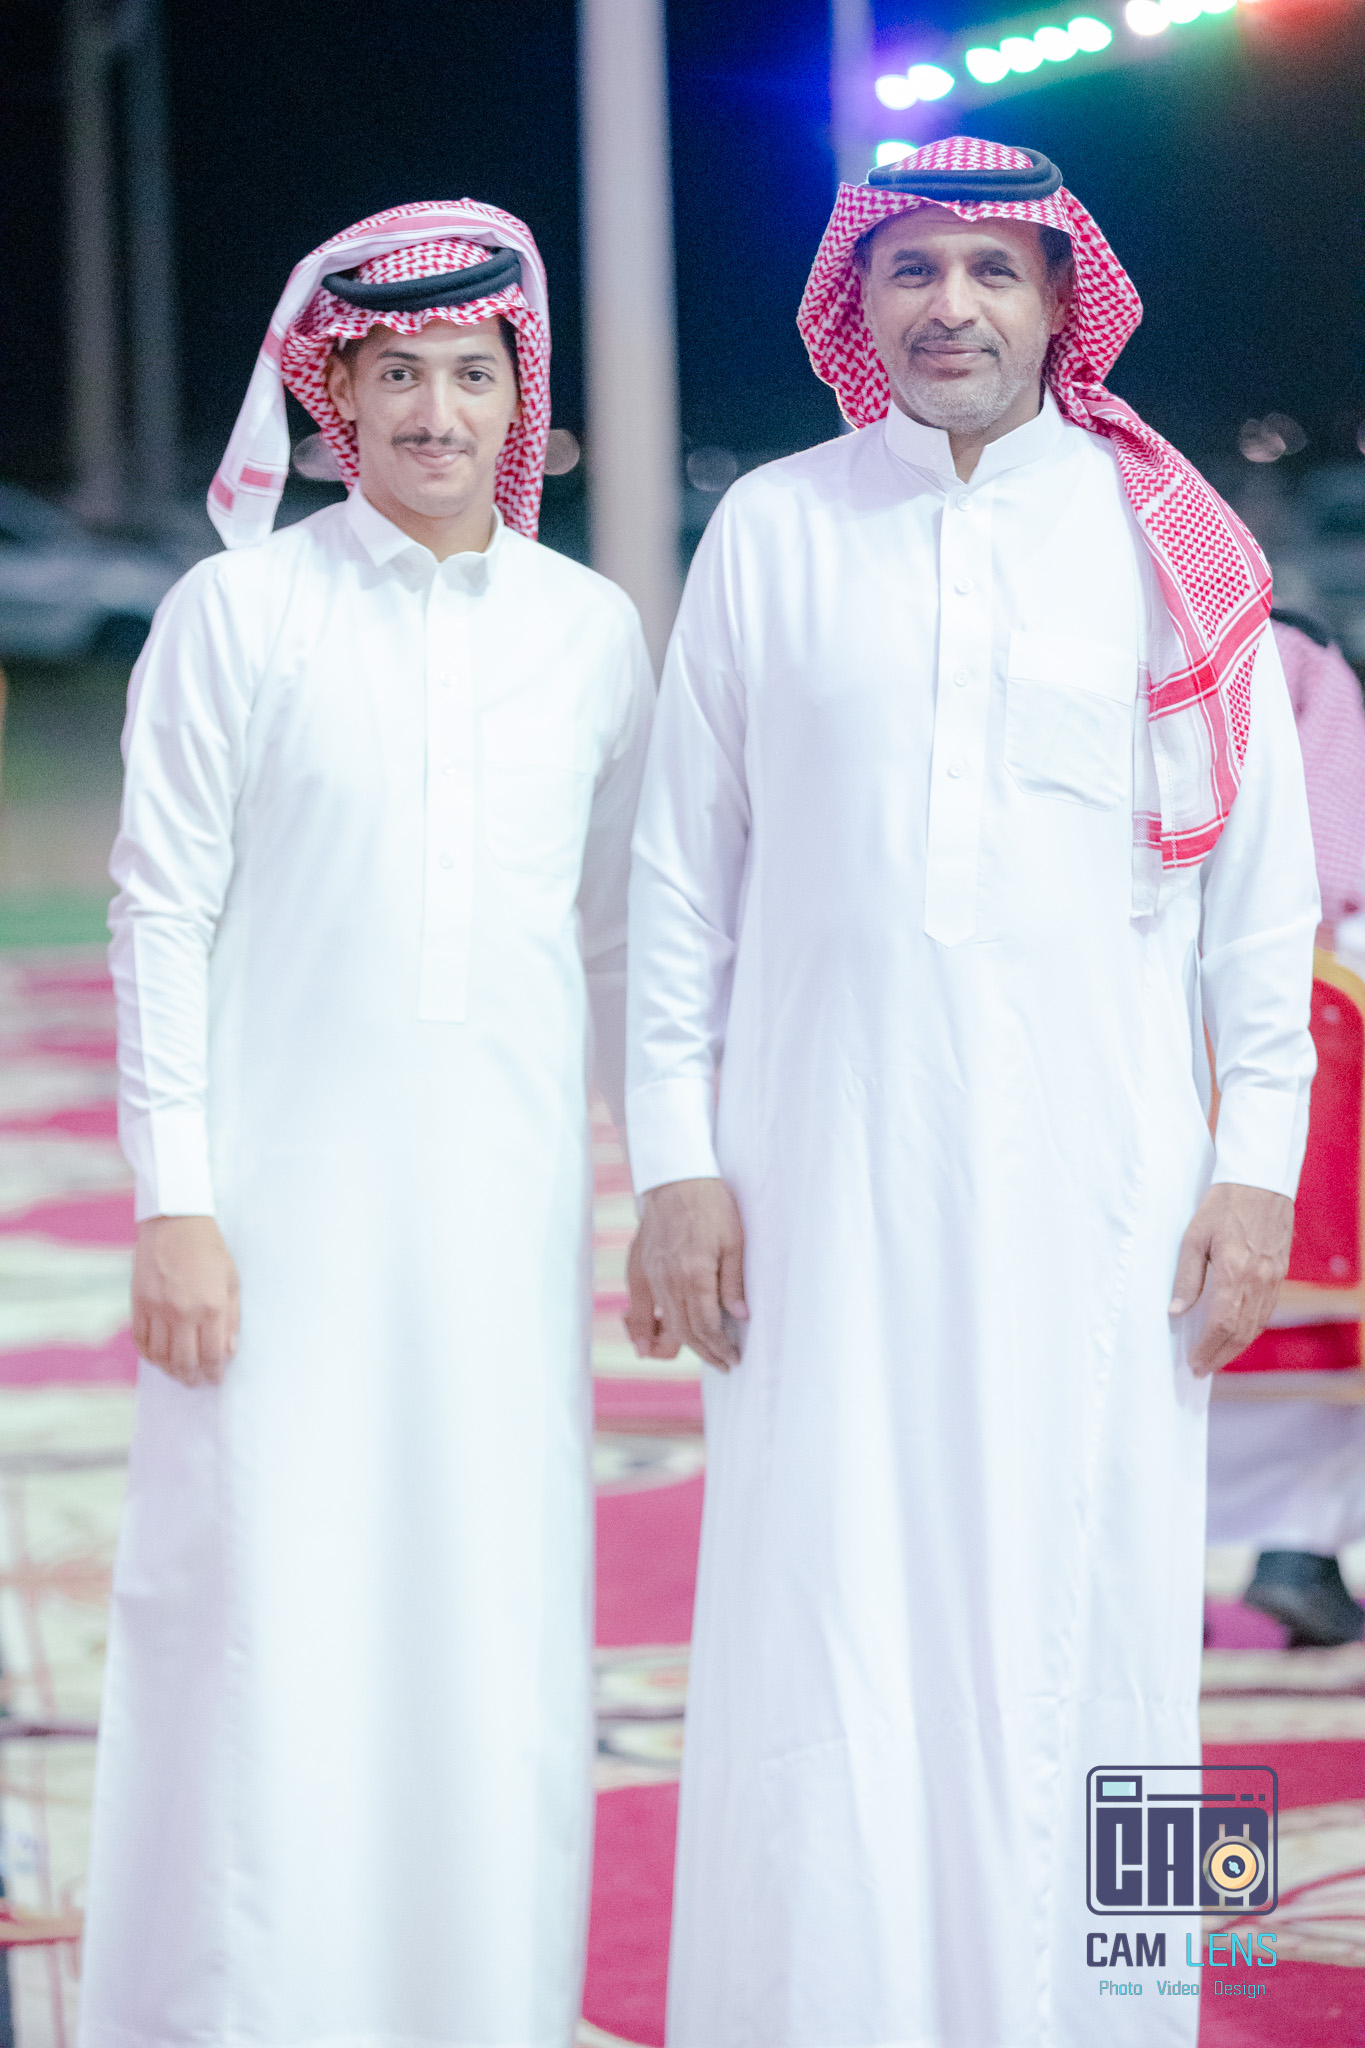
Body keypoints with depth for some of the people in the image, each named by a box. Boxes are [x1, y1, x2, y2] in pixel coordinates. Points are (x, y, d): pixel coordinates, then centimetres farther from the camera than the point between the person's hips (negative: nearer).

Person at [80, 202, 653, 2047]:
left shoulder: (594, 630, 8)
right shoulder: (239, 613, -1)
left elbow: (625, 937, 14)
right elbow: (163, 915, -2)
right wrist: (171, 1203, -7)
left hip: (508, 1205, 3)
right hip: (287, 1202, -3)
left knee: (502, 1625, 4)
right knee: (270, 1624, -3)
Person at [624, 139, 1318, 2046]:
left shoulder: (1170, 541, 5)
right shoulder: (771, 531, 6)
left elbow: (1260, 881, 6)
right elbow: (681, 875, 7)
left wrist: (1257, 1163, 0)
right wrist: (675, 1160, 1)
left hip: (1094, 1177, 0)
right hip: (827, 1174, 0)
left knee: (1079, 1619, 1)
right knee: (826, 1635, -2)